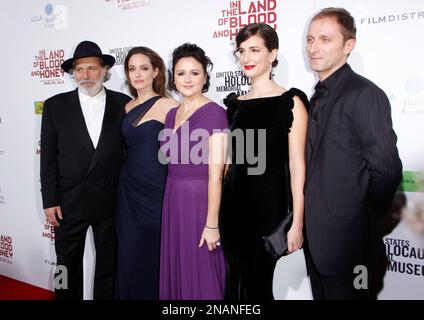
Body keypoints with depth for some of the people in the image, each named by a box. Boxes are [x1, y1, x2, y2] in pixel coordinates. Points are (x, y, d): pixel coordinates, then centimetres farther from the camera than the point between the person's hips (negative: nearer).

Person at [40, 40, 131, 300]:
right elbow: (48, 157, 0)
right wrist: (50, 201, -4)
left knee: (109, 266, 14)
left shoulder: (124, 104, -1)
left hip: (111, 201, 0)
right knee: (68, 265, 12)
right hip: (69, 201, 0)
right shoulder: (56, 106, 0)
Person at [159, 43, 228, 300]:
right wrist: (170, 202, 12)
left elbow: (215, 174, -16)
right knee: (175, 272, 17)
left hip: (200, 202, -7)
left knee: (201, 276, 6)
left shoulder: (214, 113, -12)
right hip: (173, 202, 7)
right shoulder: (172, 114, 10)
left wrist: (212, 224, -17)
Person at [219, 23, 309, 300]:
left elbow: (297, 166, -9)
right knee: (235, 284, 13)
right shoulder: (235, 103, 10)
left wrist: (297, 223, -13)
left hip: (268, 204, -5)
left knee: (258, 285, 5)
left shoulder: (291, 102, -6)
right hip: (233, 203, 5)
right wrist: (217, 211, 14)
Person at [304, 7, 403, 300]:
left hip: (347, 241, -8)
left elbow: (386, 168, -19)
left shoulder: (365, 94, -15)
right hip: (316, 238, 8)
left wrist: (364, 219, -6)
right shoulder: (318, 97, 12)